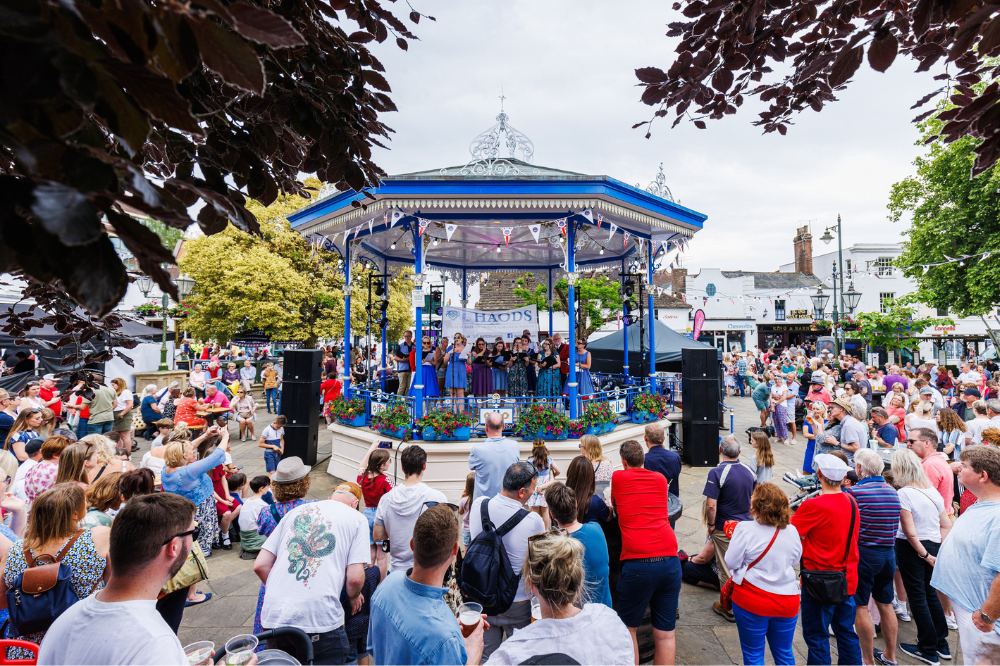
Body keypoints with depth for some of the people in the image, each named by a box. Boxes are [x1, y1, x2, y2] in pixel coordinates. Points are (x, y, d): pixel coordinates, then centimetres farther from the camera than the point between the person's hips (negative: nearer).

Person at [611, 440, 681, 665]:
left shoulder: (618, 477, 5)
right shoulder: (660, 478, 13)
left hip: (638, 563, -3)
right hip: (670, 561, 4)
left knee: (628, 629, 13)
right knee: (665, 633, 13)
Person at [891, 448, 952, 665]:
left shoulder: (904, 494, -20)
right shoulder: (933, 490, 2)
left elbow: (910, 533, -20)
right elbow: (946, 525, 6)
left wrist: (924, 555, -8)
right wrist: (935, 550, 6)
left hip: (911, 549, -7)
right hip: (933, 546, 7)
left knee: (917, 595, 6)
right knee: (930, 591, 21)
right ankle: (941, 643, 33)